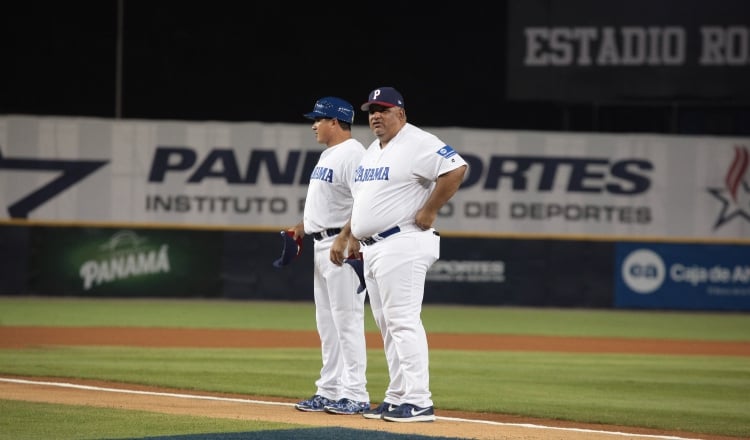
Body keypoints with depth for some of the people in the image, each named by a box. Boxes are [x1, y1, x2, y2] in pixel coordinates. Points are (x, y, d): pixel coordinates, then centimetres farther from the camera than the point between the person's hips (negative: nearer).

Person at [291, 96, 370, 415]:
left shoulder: (352, 153, -14)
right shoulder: (327, 155, 18)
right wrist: (302, 227, 19)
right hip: (321, 245, 11)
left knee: (347, 320, -11)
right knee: (327, 323, 12)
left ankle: (355, 395, -11)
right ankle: (329, 391, 17)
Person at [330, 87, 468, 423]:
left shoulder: (417, 143, -11)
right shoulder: (373, 151, 20)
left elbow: (456, 169, -23)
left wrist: (429, 211, -20)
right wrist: (343, 237, 23)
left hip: (402, 244, -10)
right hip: (373, 248, 10)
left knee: (403, 321, -14)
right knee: (387, 326, 10)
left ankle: (418, 403, -15)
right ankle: (397, 398, 15)